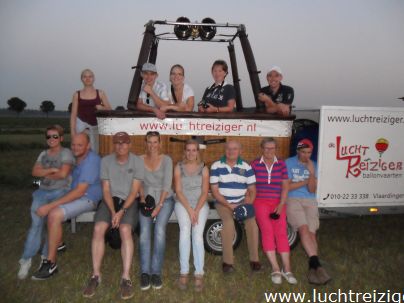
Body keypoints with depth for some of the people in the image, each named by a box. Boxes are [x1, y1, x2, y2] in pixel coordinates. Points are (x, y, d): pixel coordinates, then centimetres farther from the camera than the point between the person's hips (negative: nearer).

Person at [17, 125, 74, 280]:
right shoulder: (43, 154, 19)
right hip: (43, 191, 4)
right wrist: (52, 170, -8)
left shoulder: (66, 153, 1)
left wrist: (44, 173, 2)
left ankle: (46, 257, -13)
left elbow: (63, 174, -11)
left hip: (60, 191, -4)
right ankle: (26, 258, -14)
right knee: (36, 221, -17)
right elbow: (34, 172, 6)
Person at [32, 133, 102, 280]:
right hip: (74, 193, 9)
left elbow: (79, 191, -27)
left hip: (88, 198, -9)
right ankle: (58, 243, 19)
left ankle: (51, 263, -14)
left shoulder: (91, 160, -22)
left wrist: (50, 205, -27)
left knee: (54, 214, -28)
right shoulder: (75, 157, 5)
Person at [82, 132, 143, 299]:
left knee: (125, 229, -28)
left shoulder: (137, 162, -5)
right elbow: (106, 189, 0)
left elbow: (134, 190, -8)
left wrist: (122, 211, -19)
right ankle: (96, 275, -9)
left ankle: (126, 277, -22)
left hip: (129, 201, -2)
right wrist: (113, 212, -13)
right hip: (110, 199, 2)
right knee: (98, 229, -22)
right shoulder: (105, 161, 1)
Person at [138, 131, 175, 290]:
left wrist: (159, 205, -15)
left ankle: (156, 272, -16)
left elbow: (167, 184, -7)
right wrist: (142, 199, -14)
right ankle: (145, 272, -16)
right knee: (145, 230, -23)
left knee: (160, 229, -24)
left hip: (165, 199, -1)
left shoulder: (166, 160, -1)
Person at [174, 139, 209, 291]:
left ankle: (199, 274, -18)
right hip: (183, 203, 0)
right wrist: (189, 210, -14)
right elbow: (178, 191, -2)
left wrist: (196, 210, -14)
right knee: (185, 230, -26)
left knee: (198, 233, -23)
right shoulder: (178, 167, 5)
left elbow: (205, 192, -1)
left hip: (200, 204, 0)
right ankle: (184, 272, -20)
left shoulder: (204, 168, 6)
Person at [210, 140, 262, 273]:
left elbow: (252, 190, 7)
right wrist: (229, 205, -14)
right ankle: (227, 261, -20)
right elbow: (214, 190, -5)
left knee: (252, 221, -27)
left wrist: (249, 203, -13)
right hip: (223, 203, -2)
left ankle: (254, 259, -11)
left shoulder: (246, 167, 5)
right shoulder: (216, 166, -2)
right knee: (228, 222, -32)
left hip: (241, 203, 2)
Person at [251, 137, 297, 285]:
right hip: (260, 201, -1)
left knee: (281, 231, -19)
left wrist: (281, 205, -5)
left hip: (278, 203, 2)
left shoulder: (281, 164, 10)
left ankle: (287, 269, -19)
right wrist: (250, 202, -7)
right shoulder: (255, 164, 6)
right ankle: (276, 269, -23)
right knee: (267, 230, -23)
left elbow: (285, 186, 7)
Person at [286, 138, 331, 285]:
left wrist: (312, 173, -10)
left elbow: (312, 190, 4)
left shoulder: (313, 165, 13)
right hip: (292, 200, -3)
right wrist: (304, 182, 3)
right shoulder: (289, 163, 5)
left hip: (310, 201, 3)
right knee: (304, 229, -23)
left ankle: (313, 268, -20)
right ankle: (317, 264, -29)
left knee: (311, 233, -14)